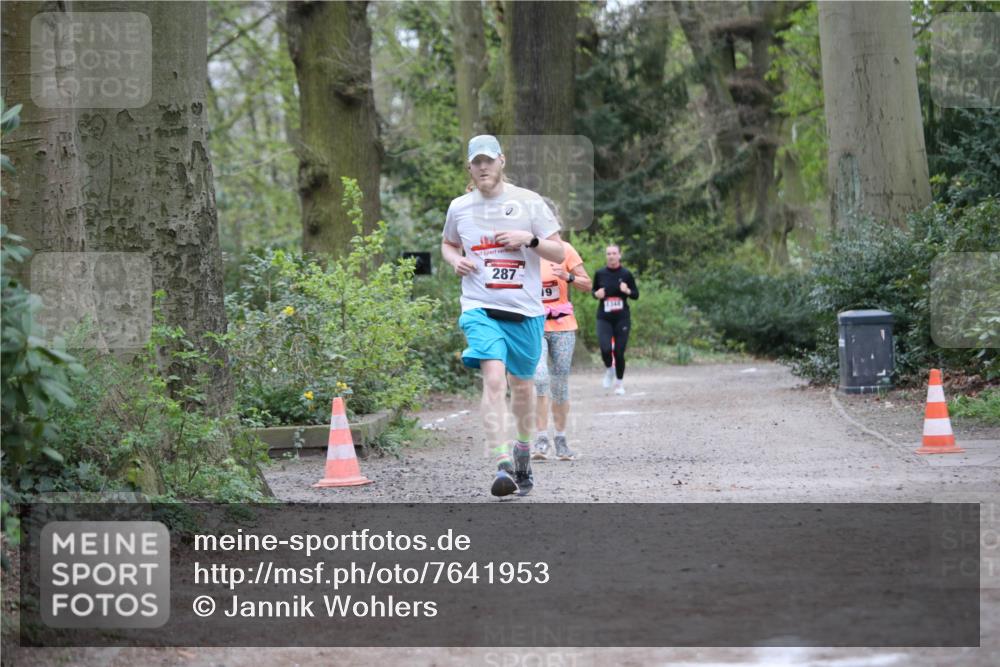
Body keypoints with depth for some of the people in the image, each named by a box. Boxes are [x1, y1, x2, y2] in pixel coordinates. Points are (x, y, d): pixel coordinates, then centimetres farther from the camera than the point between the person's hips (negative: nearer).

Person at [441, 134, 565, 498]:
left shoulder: (528, 202, 1)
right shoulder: (459, 207, 7)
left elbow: (559, 253, 3)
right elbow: (448, 243, 26)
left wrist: (529, 239, -14)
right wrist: (455, 260, 4)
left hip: (525, 310, 1)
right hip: (480, 308, -1)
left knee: (522, 385, 13)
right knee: (494, 379, -21)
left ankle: (523, 449, 40)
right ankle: (502, 465, -27)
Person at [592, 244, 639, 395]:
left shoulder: (626, 274, -1)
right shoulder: (600, 273, 1)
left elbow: (636, 295, 5)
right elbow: (594, 290, 15)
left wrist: (627, 291, -16)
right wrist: (597, 294, -7)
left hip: (622, 318, 0)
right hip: (604, 318, 0)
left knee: (619, 352, 0)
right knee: (605, 349, -17)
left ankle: (620, 383, 21)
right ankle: (609, 369, 17)